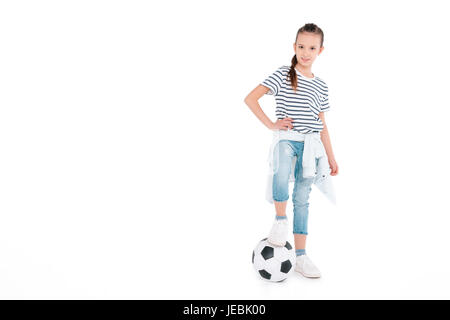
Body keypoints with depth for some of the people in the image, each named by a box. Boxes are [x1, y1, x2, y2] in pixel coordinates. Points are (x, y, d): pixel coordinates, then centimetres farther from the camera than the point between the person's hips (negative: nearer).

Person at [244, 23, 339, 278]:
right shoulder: (283, 75, -1)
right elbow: (250, 99, -6)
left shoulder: (321, 85, 14)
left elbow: (322, 124, 18)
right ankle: (280, 219, -9)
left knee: (302, 199, 6)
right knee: (281, 176, -36)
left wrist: (331, 157, 16)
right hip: (287, 139, -4)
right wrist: (271, 125, -10)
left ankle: (301, 257, 13)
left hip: (311, 144, 4)